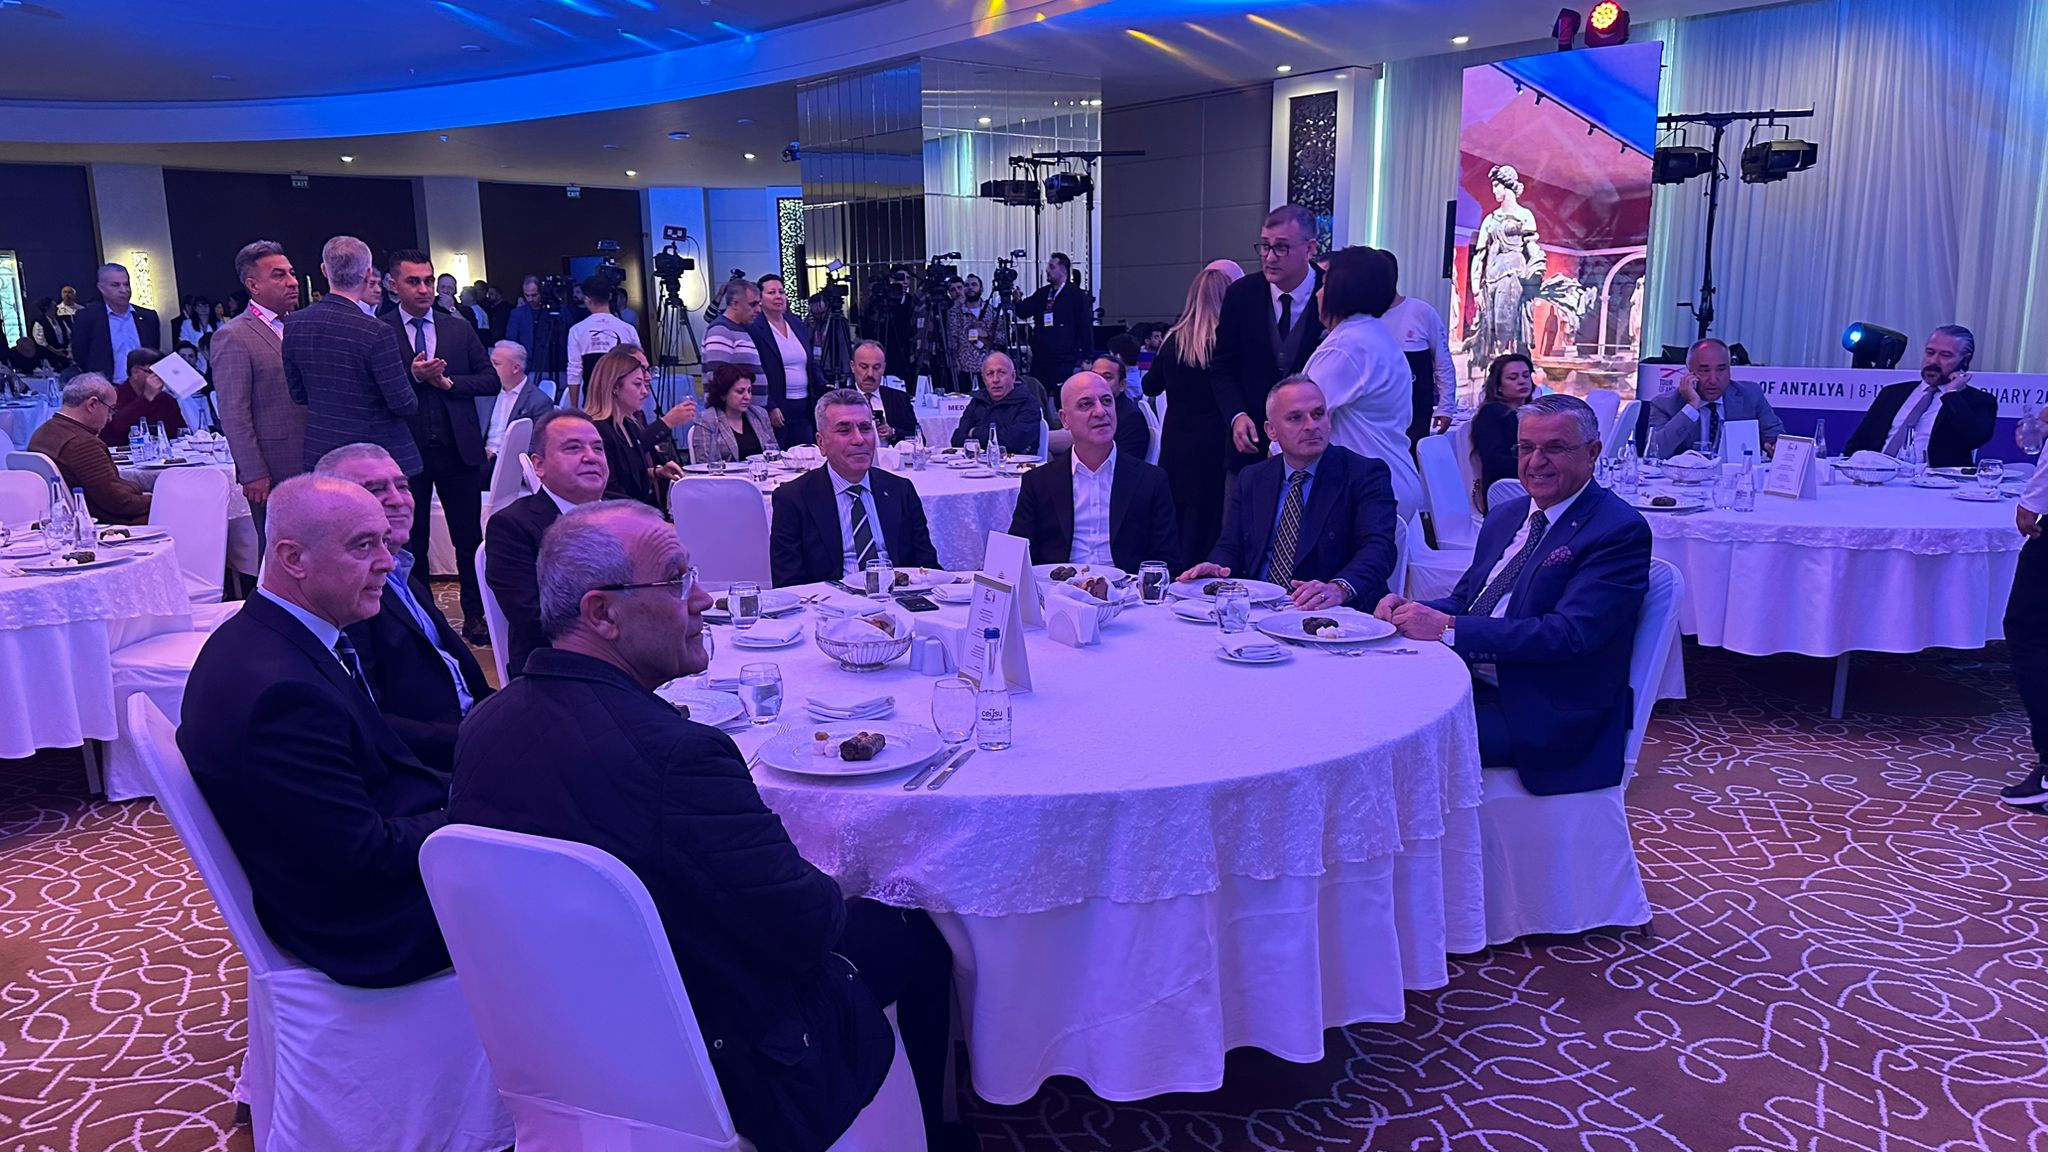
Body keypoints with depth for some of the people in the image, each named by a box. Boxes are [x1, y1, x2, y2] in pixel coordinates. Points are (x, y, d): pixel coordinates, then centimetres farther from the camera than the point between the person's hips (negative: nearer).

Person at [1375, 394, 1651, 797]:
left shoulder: (1620, 531, -10)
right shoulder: (1506, 516, 15)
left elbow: (1569, 633, -21)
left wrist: (1449, 628, -24)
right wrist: (1411, 610, -6)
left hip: (1543, 715, -7)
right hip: (1467, 685, 7)